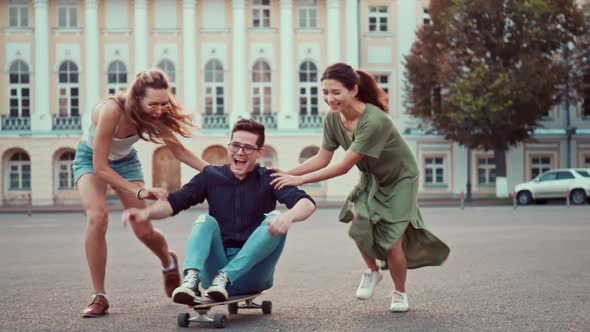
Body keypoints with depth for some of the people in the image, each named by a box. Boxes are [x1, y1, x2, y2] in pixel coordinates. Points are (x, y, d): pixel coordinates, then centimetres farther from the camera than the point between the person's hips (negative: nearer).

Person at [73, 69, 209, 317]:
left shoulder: (155, 114, -24)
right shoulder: (111, 111, -39)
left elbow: (178, 150, -10)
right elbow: (100, 167, -34)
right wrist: (140, 191, -37)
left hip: (124, 160, 4)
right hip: (91, 159, -3)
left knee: (143, 230, -1)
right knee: (97, 216, -28)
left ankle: (168, 262, 35)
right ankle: (99, 296, -16)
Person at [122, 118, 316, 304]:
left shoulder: (268, 179, -1)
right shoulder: (211, 176, 5)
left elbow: (307, 203, -18)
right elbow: (174, 202, -8)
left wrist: (289, 216, -42)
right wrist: (146, 212, -30)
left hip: (252, 274, -1)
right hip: (216, 266, 1)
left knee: (275, 220, -22)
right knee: (205, 221, -21)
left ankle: (224, 277, -30)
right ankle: (191, 279, -45)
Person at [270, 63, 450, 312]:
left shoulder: (374, 121, -38)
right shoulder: (333, 118, -16)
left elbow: (343, 167, -36)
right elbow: (322, 159, -8)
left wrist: (299, 180, -33)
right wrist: (286, 173, -19)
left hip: (399, 180, -5)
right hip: (371, 179, 5)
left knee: (392, 240, -10)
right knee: (359, 224, -20)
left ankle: (400, 294, 18)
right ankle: (372, 271, 10)